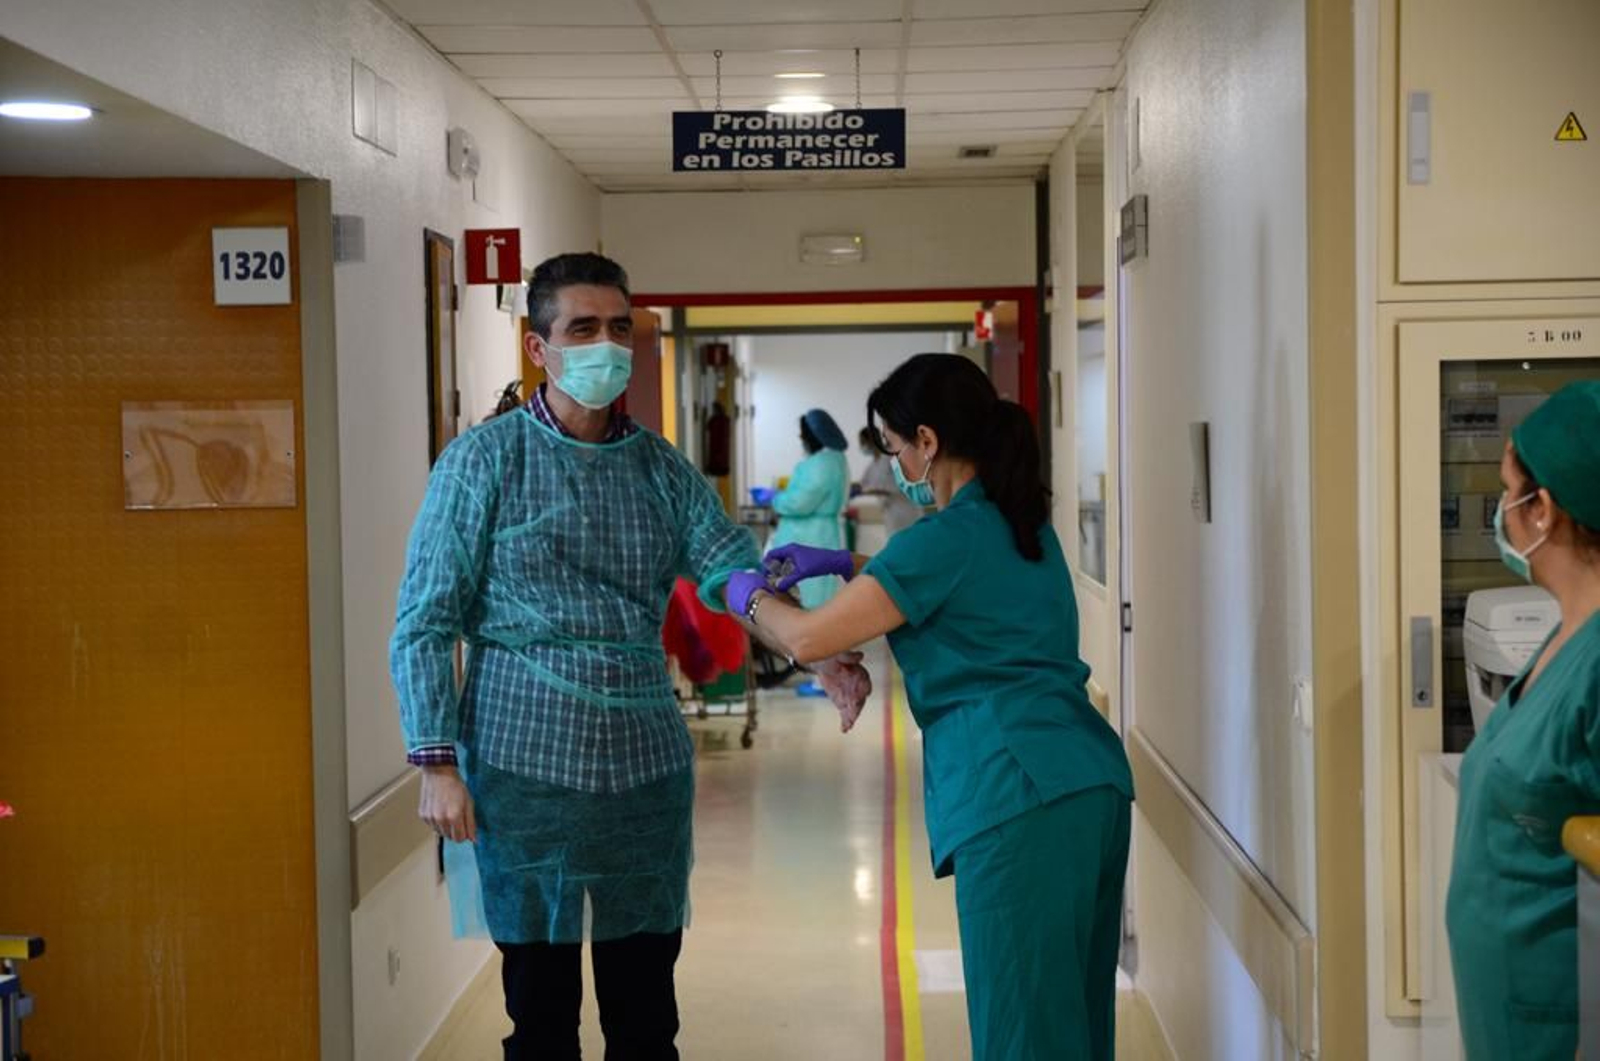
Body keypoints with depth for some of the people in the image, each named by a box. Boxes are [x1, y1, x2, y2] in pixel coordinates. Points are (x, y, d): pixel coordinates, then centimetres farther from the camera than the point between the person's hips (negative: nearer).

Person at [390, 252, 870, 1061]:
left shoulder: (662, 469, 8)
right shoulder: (483, 462, -3)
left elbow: (734, 570, -3)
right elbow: (423, 624, -4)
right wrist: (437, 762, -12)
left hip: (648, 770, 4)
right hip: (527, 770, -3)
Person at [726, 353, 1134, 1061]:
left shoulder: (946, 538, -10)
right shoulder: (1022, 524, 16)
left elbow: (806, 639, -10)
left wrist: (749, 597, 10)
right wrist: (843, 565, 26)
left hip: (1020, 798, -9)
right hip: (1095, 784, 9)